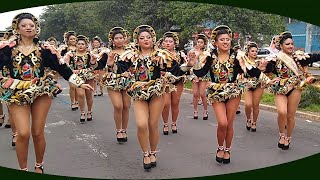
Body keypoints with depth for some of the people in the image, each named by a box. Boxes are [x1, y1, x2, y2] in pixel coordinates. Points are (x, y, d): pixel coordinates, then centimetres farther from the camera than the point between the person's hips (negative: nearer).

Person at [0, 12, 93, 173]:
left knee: (38, 133, 4)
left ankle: (39, 166, 27)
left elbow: (62, 68, 2)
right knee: (23, 133, -8)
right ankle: (23, 170, 14)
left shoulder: (44, 50, 2)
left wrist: (79, 82, -1)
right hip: (17, 94, 0)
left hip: (41, 92, 1)